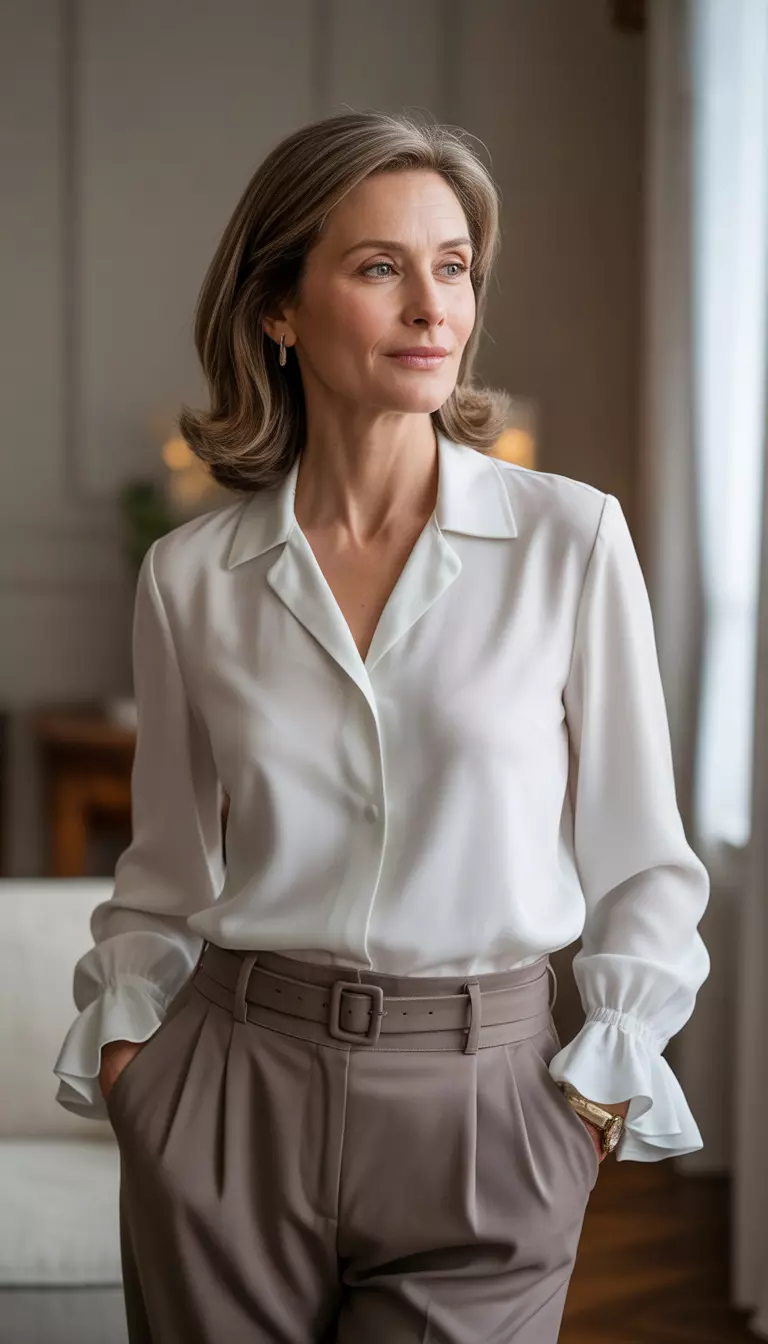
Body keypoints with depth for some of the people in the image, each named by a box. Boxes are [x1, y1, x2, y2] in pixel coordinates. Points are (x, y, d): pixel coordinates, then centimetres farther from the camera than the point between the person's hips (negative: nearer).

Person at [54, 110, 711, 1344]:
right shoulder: (191, 575, 1)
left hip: (483, 1107, -1)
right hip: (234, 1099, 2)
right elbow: (168, 874, 11)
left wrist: (604, 1094, -3)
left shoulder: (572, 537, -5)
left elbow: (636, 860, 0)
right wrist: (121, 1037, 1)